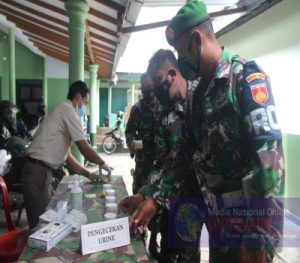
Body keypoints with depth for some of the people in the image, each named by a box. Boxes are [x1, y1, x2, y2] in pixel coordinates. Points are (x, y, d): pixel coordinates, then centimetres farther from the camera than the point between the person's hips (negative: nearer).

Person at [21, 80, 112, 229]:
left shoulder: (64, 112, 17)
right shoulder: (68, 110, -11)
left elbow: (67, 156, 20)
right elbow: (85, 150, -15)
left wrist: (88, 174, 19)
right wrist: (103, 164, 2)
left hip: (41, 171, 10)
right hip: (37, 172, -10)